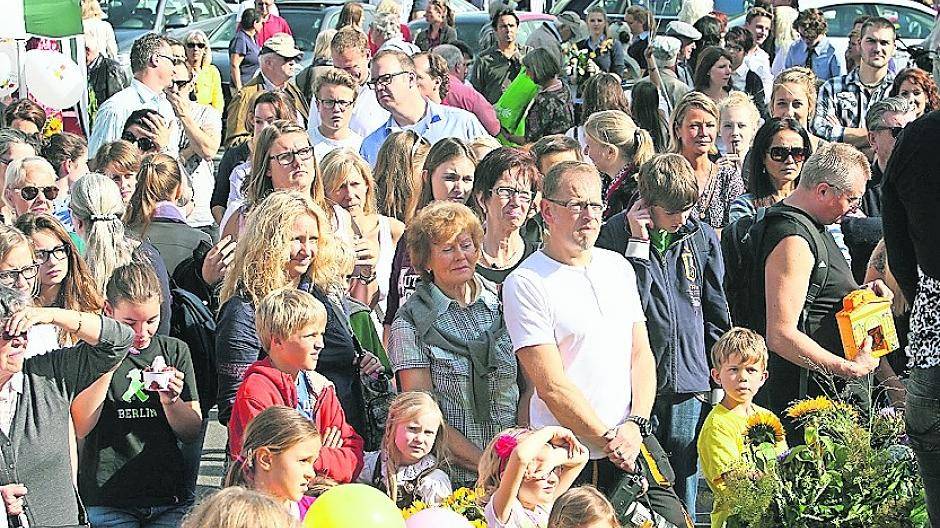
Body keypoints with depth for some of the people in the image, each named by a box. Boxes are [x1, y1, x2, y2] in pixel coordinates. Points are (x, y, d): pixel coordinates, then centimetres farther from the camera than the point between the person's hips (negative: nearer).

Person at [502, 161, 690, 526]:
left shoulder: (617, 266, 12)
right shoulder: (525, 283, -8)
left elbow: (641, 353, 10)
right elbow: (551, 385, -12)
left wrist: (635, 425, -5)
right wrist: (610, 439, -11)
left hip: (635, 444, 5)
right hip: (567, 459, -5)